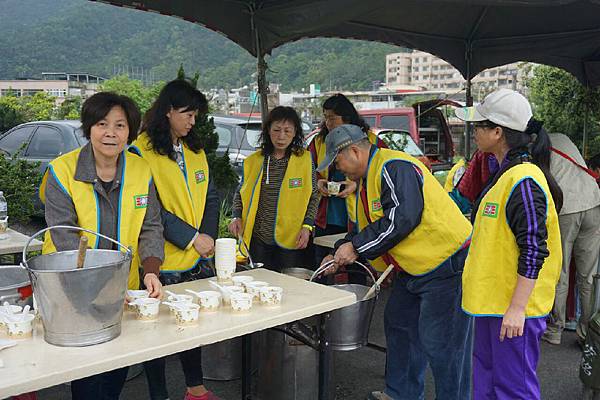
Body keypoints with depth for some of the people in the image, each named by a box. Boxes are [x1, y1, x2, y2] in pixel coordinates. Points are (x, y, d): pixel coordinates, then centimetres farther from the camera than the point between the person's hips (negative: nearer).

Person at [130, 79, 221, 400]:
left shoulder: (195, 150, 11)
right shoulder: (141, 152, -11)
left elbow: (210, 197, 12)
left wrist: (208, 236, -4)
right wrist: (191, 237, -18)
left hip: (195, 259, 7)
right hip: (161, 263, -6)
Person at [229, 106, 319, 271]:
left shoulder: (305, 159, 1)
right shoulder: (254, 161, 4)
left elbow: (314, 197, 6)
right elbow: (240, 194, 15)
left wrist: (307, 226, -5)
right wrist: (237, 217, -1)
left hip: (292, 240, -1)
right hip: (258, 240, 2)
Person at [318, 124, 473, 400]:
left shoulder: (394, 167, -19)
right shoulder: (368, 178, 14)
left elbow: (402, 218, -28)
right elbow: (368, 228, 21)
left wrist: (355, 246, -21)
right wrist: (340, 255, 10)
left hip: (447, 263, -11)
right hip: (415, 268, 11)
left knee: (440, 342, -6)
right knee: (399, 325, 19)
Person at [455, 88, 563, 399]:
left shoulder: (524, 181, -21)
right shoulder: (504, 175, 10)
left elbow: (533, 251, -24)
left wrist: (517, 308, -23)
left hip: (514, 308, -10)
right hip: (491, 303, 10)